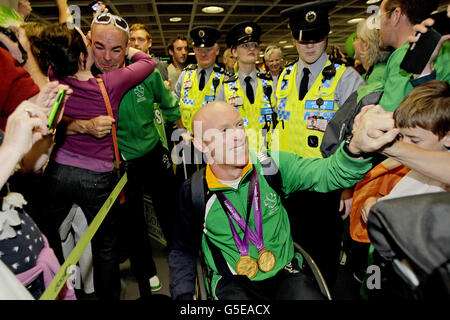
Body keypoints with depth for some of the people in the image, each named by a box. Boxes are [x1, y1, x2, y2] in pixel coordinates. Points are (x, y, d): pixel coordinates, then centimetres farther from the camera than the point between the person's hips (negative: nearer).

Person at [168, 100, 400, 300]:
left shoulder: (272, 165, -8)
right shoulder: (194, 192, -9)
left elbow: (327, 173, -22)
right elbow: (183, 251, 4)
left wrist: (357, 147, -42)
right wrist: (183, 295, -6)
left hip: (283, 272, 2)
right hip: (231, 280, -1)